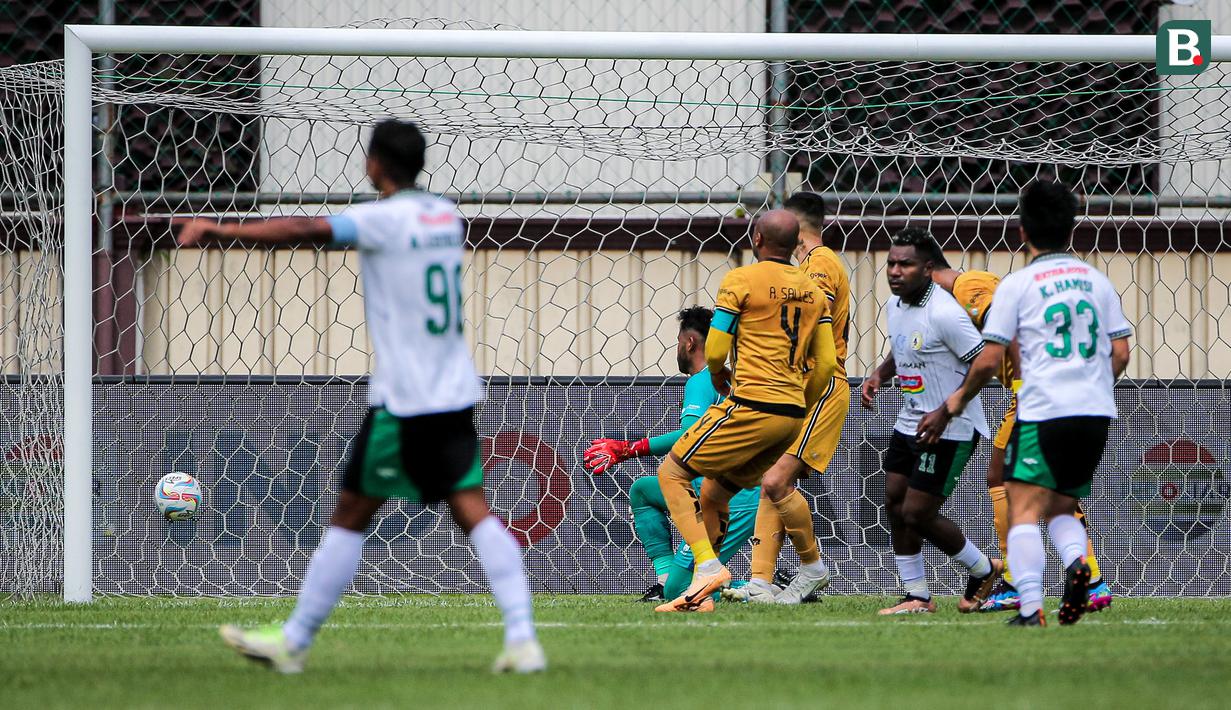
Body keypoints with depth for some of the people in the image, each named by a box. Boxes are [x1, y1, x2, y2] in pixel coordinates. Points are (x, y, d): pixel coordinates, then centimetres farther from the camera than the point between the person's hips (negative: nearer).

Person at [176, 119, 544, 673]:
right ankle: (522, 640, -11)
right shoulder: (445, 214, 11)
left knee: (351, 515, 2)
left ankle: (294, 640, 10)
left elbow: (304, 231, -21)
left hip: (403, 400, -6)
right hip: (456, 394, 6)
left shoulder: (384, 219, -12)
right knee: (473, 512, 1)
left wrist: (222, 231, -19)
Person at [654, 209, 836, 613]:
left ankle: (708, 564, -14)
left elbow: (715, 352, -7)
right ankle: (701, 593, 14)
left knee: (671, 472, 2)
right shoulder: (812, 291, 14)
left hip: (752, 405, -7)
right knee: (712, 492, 18)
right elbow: (826, 363, 13)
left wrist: (717, 377, 15)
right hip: (792, 413, 7)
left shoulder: (741, 280, -5)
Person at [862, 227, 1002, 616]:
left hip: (950, 433, -9)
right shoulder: (895, 305, 6)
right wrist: (879, 373, 6)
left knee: (918, 514, -6)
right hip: (909, 424, 9)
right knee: (895, 505, 7)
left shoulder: (944, 313, -22)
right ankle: (917, 596, 18)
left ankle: (983, 569, 17)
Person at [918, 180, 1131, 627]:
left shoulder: (1017, 285, -1)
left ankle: (1030, 607, -24)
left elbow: (989, 361, -4)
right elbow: (1120, 354, 11)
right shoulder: (1096, 280, 13)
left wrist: (952, 407, 9)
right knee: (1062, 508, 18)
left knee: (1024, 510, -6)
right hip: (1097, 415, 5)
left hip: (1043, 412, -5)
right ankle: (1077, 562, -14)